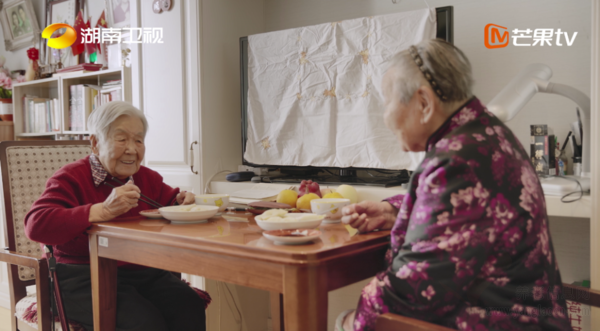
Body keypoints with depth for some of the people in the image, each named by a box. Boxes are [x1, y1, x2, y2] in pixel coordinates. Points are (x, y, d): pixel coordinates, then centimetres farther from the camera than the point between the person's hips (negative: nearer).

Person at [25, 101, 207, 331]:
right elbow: (36, 225, -20)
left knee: (192, 311, -21)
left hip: (143, 273, 6)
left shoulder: (147, 178, 15)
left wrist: (182, 201, 4)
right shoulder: (71, 178, -4)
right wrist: (104, 210, -30)